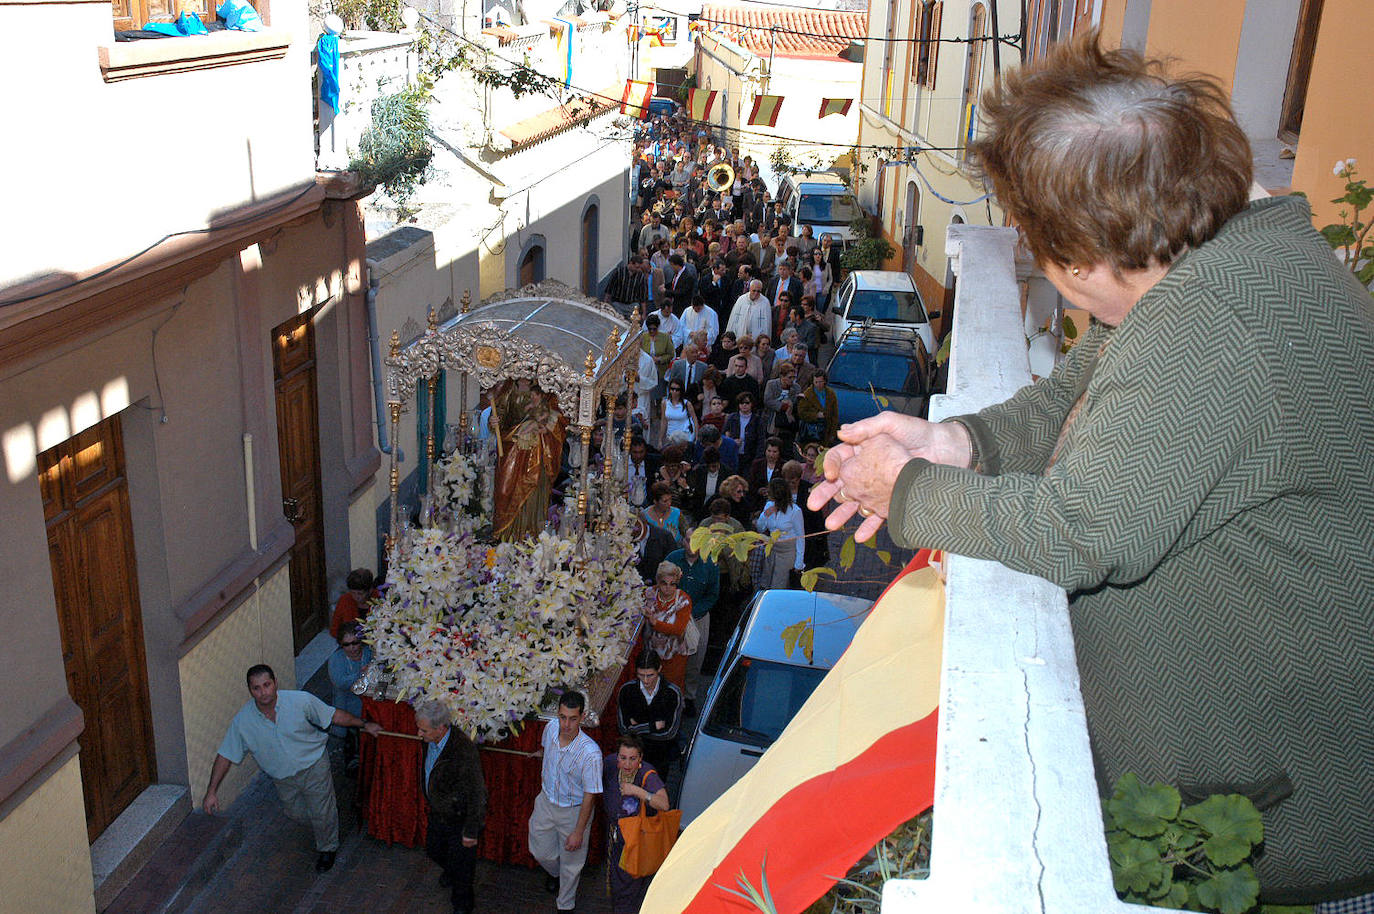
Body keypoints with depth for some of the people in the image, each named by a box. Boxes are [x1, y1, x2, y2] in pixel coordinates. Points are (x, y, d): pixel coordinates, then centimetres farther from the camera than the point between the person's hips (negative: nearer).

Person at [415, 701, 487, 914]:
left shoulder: (464, 751, -38)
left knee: (461, 862, 14)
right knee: (434, 850, 28)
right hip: (438, 813, 7)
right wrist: (430, 802, 22)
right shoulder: (431, 740, -13)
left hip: (460, 817, -7)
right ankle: (450, 872, 61)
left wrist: (471, 831, -21)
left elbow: (476, 794, -29)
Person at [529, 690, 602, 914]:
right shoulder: (551, 728, -19)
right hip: (546, 801, 4)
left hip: (574, 811, -4)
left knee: (571, 862, 16)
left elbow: (589, 795, -24)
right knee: (540, 850, 23)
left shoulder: (591, 753, -35)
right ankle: (554, 872, 59)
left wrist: (578, 832, -18)